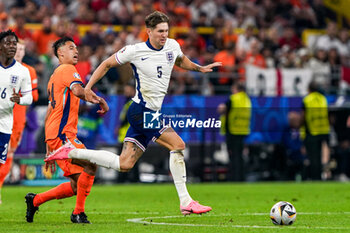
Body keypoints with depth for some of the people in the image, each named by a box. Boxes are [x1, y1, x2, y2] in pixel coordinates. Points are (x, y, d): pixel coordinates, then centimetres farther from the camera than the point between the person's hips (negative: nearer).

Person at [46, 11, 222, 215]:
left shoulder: (172, 46, 7)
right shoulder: (135, 51, -10)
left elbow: (182, 61, 32)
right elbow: (107, 64, 3)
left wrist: (201, 68, 18)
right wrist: (88, 88, -1)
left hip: (152, 113, 8)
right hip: (141, 110, -8)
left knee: (124, 164, 4)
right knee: (178, 145, -18)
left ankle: (71, 152, 15)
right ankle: (186, 202, -14)